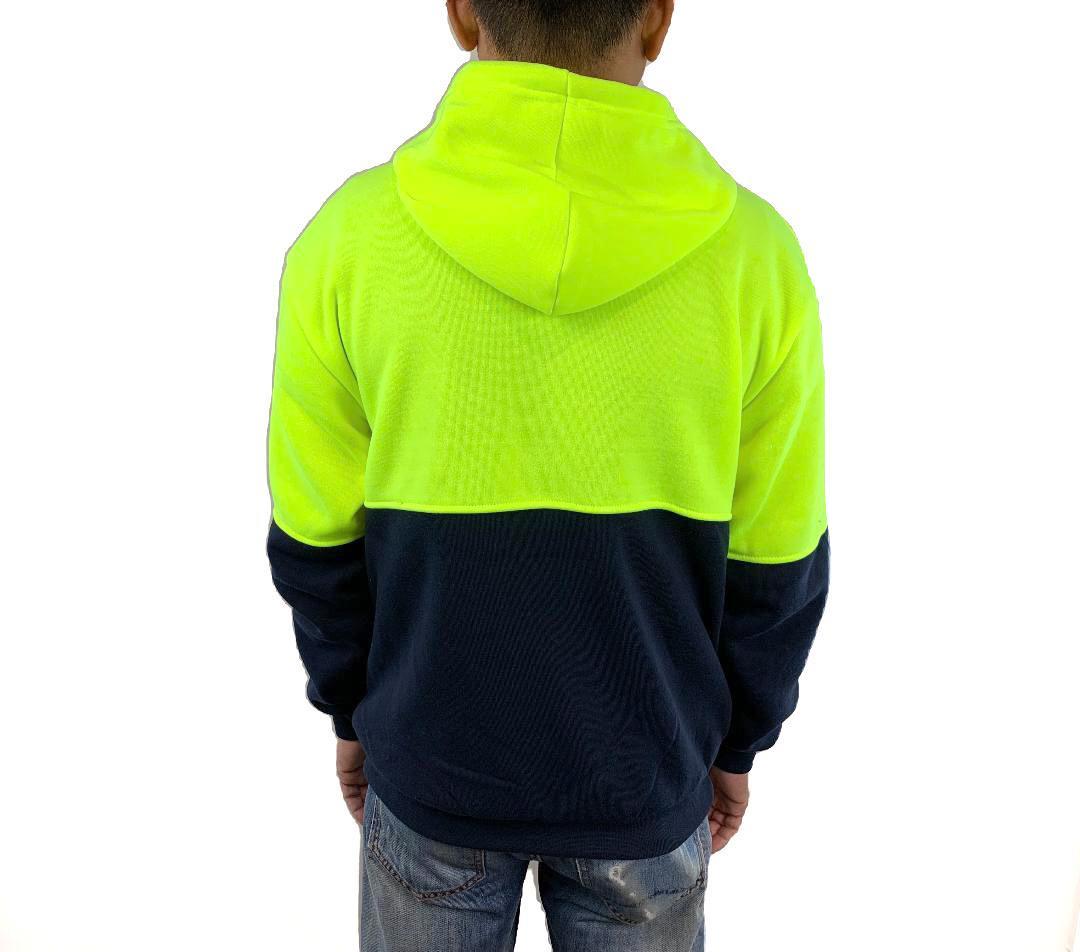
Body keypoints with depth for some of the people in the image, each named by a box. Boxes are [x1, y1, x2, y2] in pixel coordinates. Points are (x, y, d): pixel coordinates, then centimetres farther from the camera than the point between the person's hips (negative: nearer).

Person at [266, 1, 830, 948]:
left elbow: (318, 540, -8)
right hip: (646, 775, 1)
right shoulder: (754, 255, -17)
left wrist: (349, 709, 9)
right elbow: (776, 567, -8)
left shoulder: (350, 238, -18)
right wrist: (737, 740, 9)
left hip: (430, 762, 1)